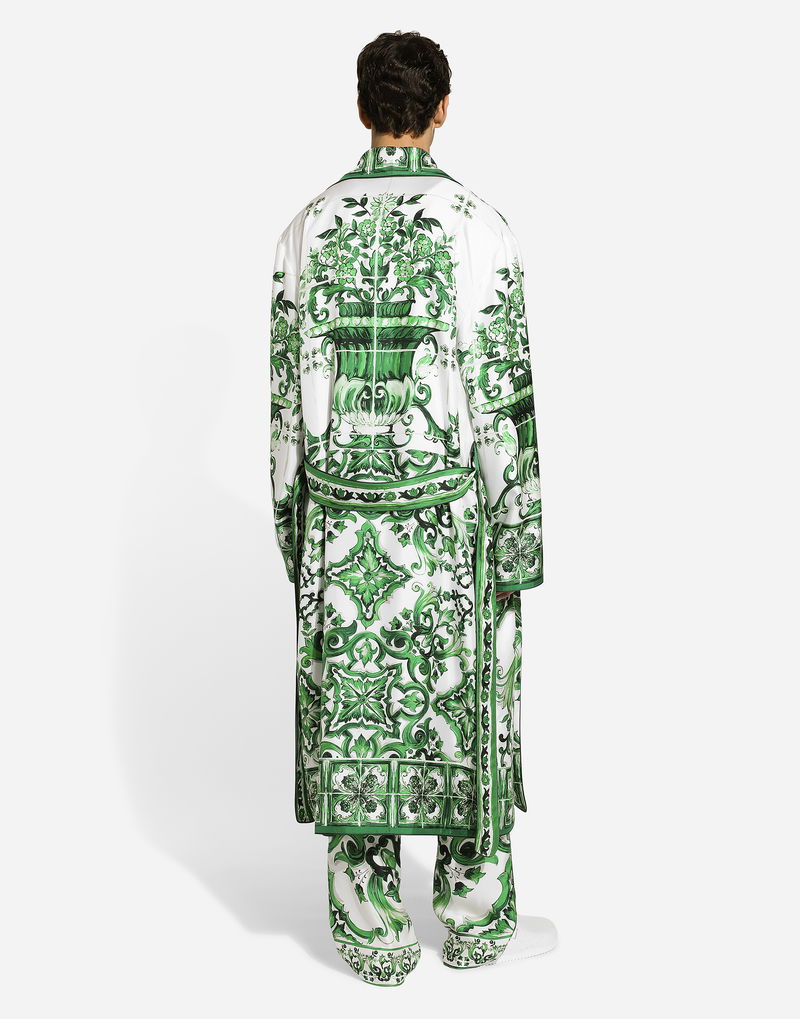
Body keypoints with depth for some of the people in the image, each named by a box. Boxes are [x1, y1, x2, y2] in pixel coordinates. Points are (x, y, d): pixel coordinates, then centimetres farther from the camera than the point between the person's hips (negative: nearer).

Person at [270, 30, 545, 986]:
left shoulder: (308, 231, 0)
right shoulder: (482, 229, -9)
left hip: (345, 522, 2)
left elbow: (287, 396, 2)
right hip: (454, 522, -2)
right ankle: (473, 916, 25)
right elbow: (507, 402, -11)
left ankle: (372, 928, 20)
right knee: (466, 716, 12)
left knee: (357, 722, 10)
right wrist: (522, 541, -3)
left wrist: (290, 525, 11)